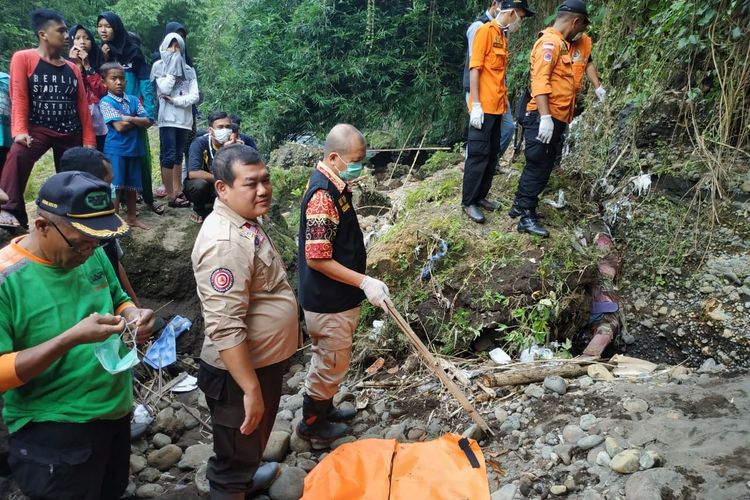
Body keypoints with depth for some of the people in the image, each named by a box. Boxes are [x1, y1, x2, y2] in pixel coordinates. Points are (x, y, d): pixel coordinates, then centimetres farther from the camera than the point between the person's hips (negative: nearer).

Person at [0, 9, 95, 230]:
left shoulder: (72, 68, 10)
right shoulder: (23, 58, -2)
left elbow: (83, 107, 9)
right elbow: (19, 98, -10)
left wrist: (89, 142, 5)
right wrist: (20, 131, -22)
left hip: (71, 134, 5)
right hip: (39, 129, -5)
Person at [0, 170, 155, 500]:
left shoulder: (93, 255, -2)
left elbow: (118, 300, 13)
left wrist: (133, 315, -10)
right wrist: (71, 339, -32)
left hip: (116, 414, 7)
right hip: (52, 435, -7)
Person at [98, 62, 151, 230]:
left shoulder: (133, 100, 8)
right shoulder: (105, 101, -6)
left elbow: (148, 122, 0)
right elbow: (119, 126, -16)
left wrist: (130, 119, -14)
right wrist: (138, 121, -4)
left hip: (134, 147, 5)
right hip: (115, 149, -5)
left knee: (132, 184, 13)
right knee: (116, 186, -4)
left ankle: (132, 217, 25)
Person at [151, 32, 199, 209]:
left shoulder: (189, 70, 12)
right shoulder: (159, 66, 4)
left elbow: (195, 96, 1)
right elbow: (164, 89, -12)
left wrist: (175, 100, -11)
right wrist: (173, 68, -7)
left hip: (184, 118, 4)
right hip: (168, 118, -4)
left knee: (179, 156, 9)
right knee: (169, 156, -8)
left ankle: (178, 192, 13)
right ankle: (171, 196, -8)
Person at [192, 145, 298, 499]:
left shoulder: (246, 221, 3)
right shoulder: (225, 242, -30)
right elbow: (225, 329, -32)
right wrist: (250, 389, -28)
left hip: (264, 359, 10)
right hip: (240, 370, -10)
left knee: (253, 439, 32)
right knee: (235, 451, 12)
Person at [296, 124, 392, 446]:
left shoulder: (333, 184, 4)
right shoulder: (323, 196, -27)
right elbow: (317, 259, -28)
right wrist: (364, 282, -26)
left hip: (337, 297, 10)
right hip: (328, 301, -10)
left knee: (331, 359, 24)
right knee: (332, 362, 8)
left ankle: (324, 410, 44)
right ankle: (312, 424, 28)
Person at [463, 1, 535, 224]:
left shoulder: (501, 36, 16)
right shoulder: (485, 31, -9)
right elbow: (475, 69, -15)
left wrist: (503, 104, 15)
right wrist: (476, 105, -20)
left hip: (496, 107, 9)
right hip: (483, 107, -9)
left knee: (492, 155, 12)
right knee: (478, 155, -5)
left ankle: (480, 196, 21)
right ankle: (468, 202, 2)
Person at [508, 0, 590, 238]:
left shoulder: (560, 44, 19)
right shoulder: (550, 42, -12)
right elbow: (540, 80, -23)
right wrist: (545, 117, -30)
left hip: (556, 119, 10)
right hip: (545, 119, -10)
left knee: (540, 166, 15)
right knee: (538, 166, -6)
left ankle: (520, 205, 25)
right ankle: (527, 217, -1)